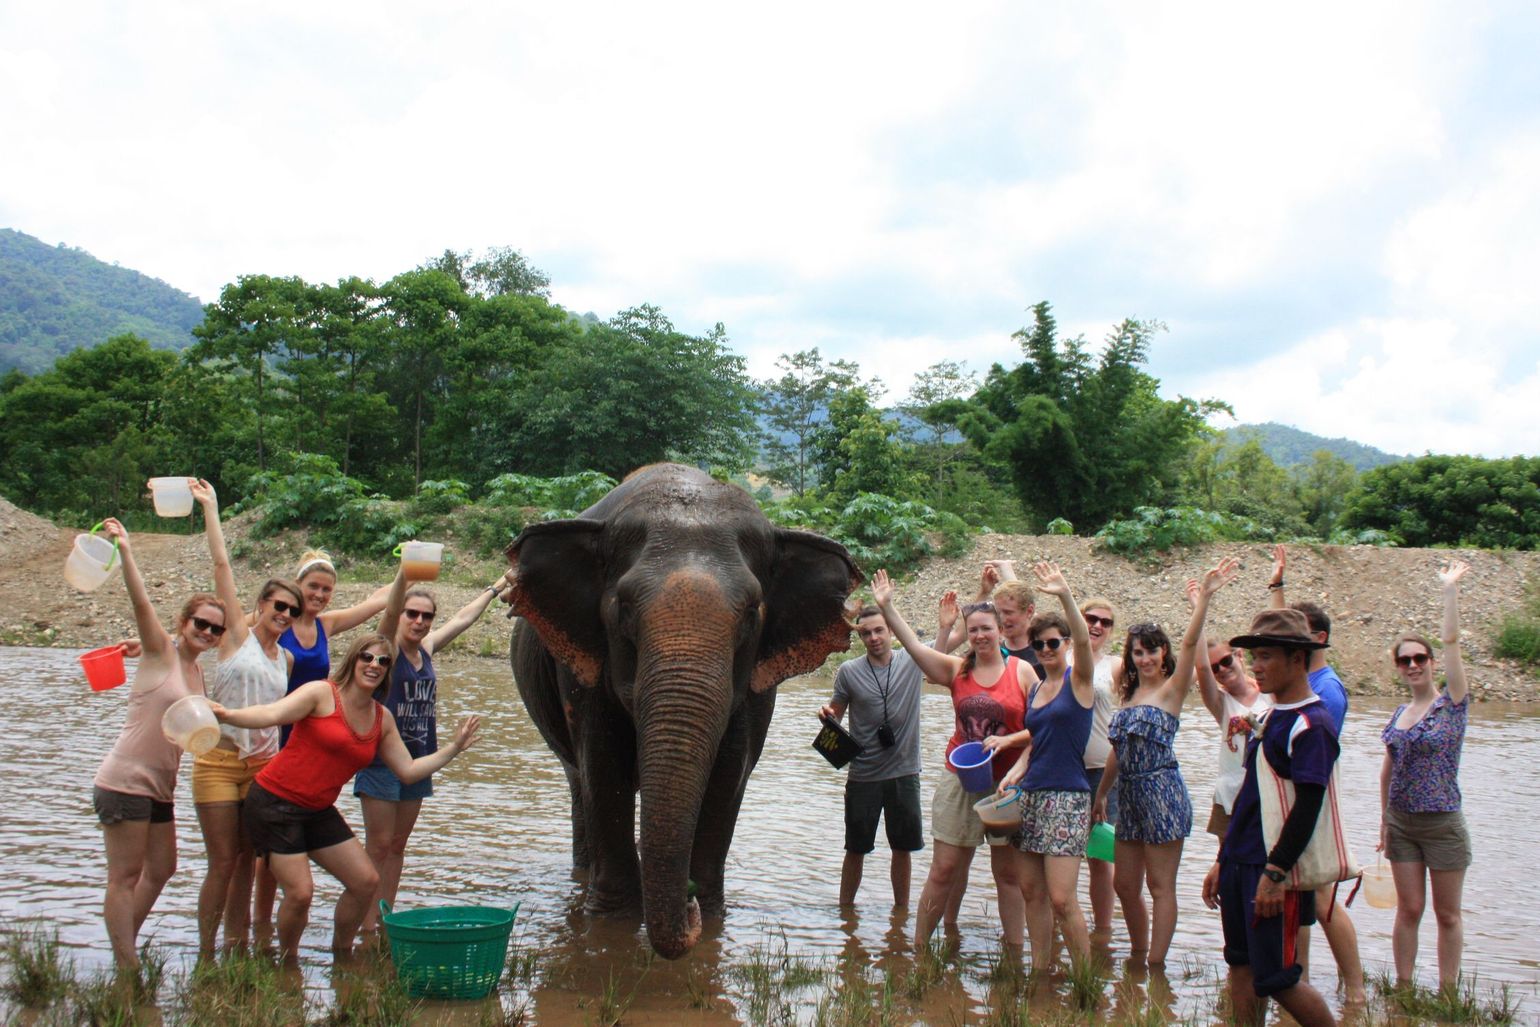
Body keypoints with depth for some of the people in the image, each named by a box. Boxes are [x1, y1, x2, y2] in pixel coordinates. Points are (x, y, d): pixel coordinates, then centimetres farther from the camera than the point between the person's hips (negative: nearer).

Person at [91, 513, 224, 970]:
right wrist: (124, 550, -32)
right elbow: (141, 602, -22)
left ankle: (124, 950, 28)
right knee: (125, 876, -4)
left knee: (160, 870, 15)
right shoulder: (161, 651, -6)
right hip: (125, 781, -8)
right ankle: (128, 970, -1)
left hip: (160, 786, 8)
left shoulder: (196, 671, 13)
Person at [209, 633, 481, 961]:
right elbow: (272, 714, -27)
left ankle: (342, 955, 26)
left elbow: (408, 771, 13)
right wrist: (227, 715, -45)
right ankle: (287, 964, 11)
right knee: (300, 893, -14)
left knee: (366, 881, 6)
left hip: (318, 811, 7)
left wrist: (454, 749, 9)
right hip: (275, 802, -7)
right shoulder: (322, 693, -11)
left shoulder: (382, 718, 8)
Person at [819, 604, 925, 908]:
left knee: (903, 848, 10)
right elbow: (835, 712, 7)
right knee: (856, 850, 8)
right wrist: (827, 715, -16)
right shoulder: (849, 671, -2)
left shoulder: (912, 660, -1)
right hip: (863, 776, -1)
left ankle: (901, 912, 23)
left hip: (904, 772, 1)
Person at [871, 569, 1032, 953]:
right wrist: (886, 607, -13)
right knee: (943, 869, 2)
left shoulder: (1022, 672, -2)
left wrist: (1006, 740, -17)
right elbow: (913, 644, -6)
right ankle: (918, 946, 9)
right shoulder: (957, 670, 3)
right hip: (960, 781, 1)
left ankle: (1015, 954, 17)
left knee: (1009, 872, 7)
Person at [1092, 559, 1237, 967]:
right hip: (1130, 796, 7)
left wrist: (1204, 596, -30)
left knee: (1161, 887, -1)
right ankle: (1138, 958, 26)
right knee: (1125, 885, 12)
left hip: (1162, 793, -7)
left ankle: (1155, 967, 3)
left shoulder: (1171, 690, -4)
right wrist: (1101, 794, 25)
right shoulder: (1129, 696, 15)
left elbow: (1190, 643, -19)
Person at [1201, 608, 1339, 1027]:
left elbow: (1307, 808, -19)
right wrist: (1223, 861, 20)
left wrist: (1274, 873, -22)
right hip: (1240, 863, 9)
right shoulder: (1268, 717, 15)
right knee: (1242, 970, 10)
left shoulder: (1311, 725, -13)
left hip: (1275, 867, -9)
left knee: (1276, 978, -5)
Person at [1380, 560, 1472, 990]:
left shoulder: (1452, 703, -6)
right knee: (1408, 910, 8)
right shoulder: (1399, 714, 8)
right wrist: (1384, 819, 13)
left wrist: (1450, 590, -16)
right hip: (1401, 822, 4)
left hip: (1442, 823, -4)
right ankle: (1402, 988, 14)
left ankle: (1448, 993, 12)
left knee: (1447, 914, 4)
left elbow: (1451, 641, -15)